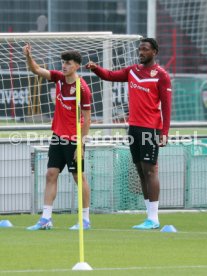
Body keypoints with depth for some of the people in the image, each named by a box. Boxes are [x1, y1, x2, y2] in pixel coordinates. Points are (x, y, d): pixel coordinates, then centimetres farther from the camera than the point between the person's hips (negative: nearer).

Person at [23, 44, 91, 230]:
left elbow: (87, 119, -15)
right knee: (51, 175, 2)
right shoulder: (59, 78, 4)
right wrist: (28, 56, -15)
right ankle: (46, 219, 2)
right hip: (58, 136, 7)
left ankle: (86, 220, 10)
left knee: (79, 177, 1)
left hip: (73, 139, -7)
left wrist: (81, 144, -17)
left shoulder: (82, 89, -16)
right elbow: (36, 70, 6)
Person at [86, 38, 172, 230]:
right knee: (141, 171, 7)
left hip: (150, 128, -7)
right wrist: (95, 68, -9)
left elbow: (166, 105, -9)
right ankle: (150, 216, 12)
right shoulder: (133, 71, 14)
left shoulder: (160, 75, -6)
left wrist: (164, 132, -15)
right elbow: (111, 76, 12)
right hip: (134, 126, 7)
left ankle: (153, 219, -7)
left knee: (149, 170, -8)